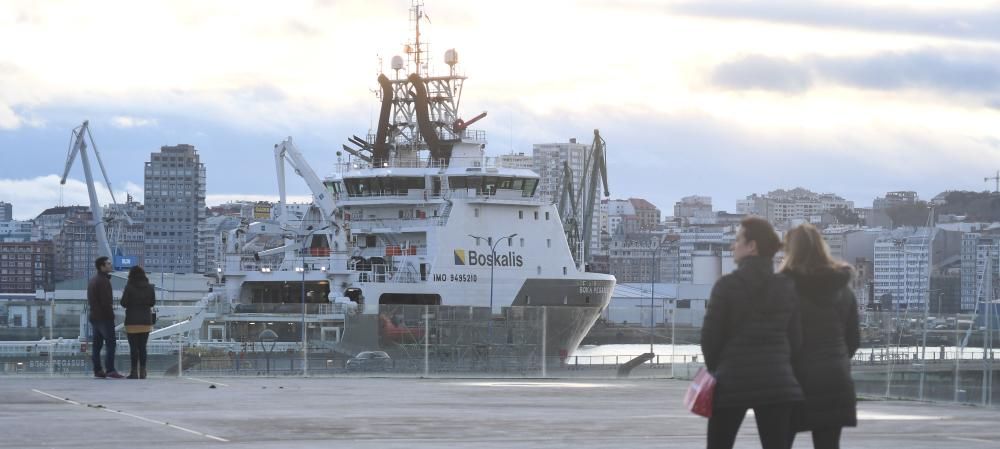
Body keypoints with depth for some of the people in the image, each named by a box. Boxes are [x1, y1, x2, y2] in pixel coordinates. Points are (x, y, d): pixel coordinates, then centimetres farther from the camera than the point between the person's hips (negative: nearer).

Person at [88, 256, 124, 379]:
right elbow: (106, 301, -20)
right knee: (110, 343, -10)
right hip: (104, 317, -10)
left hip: (94, 317, 10)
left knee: (97, 345, 9)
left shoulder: (93, 280, 17)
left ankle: (97, 370, 9)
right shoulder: (103, 281, -14)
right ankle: (110, 370, -16)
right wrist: (111, 314, -11)